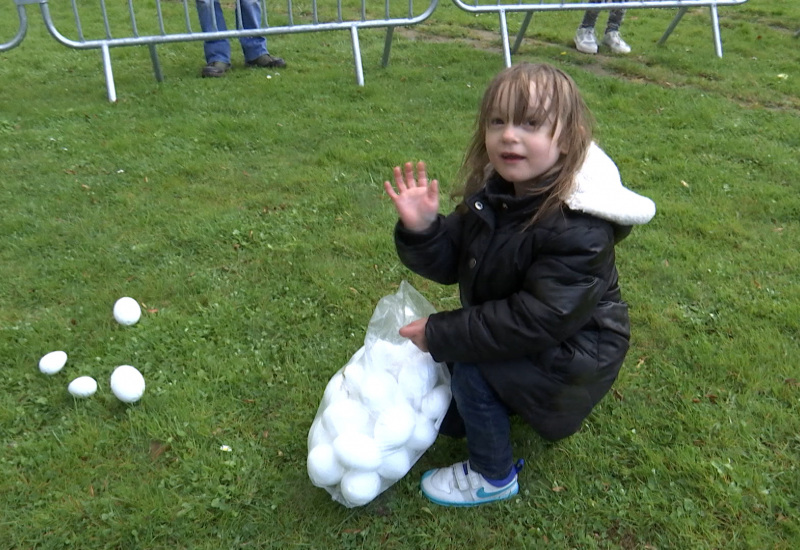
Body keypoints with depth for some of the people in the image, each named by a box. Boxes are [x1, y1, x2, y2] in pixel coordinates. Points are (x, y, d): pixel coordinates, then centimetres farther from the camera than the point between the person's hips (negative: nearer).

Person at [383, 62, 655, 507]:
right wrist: (421, 230, -26)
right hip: (507, 329, 8)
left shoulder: (578, 231, -32)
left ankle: (493, 476, 2)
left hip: (569, 354, -8)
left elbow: (533, 323, -32)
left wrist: (440, 334, -27)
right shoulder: (492, 191, -8)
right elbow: (449, 265, -4)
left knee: (471, 366, -21)